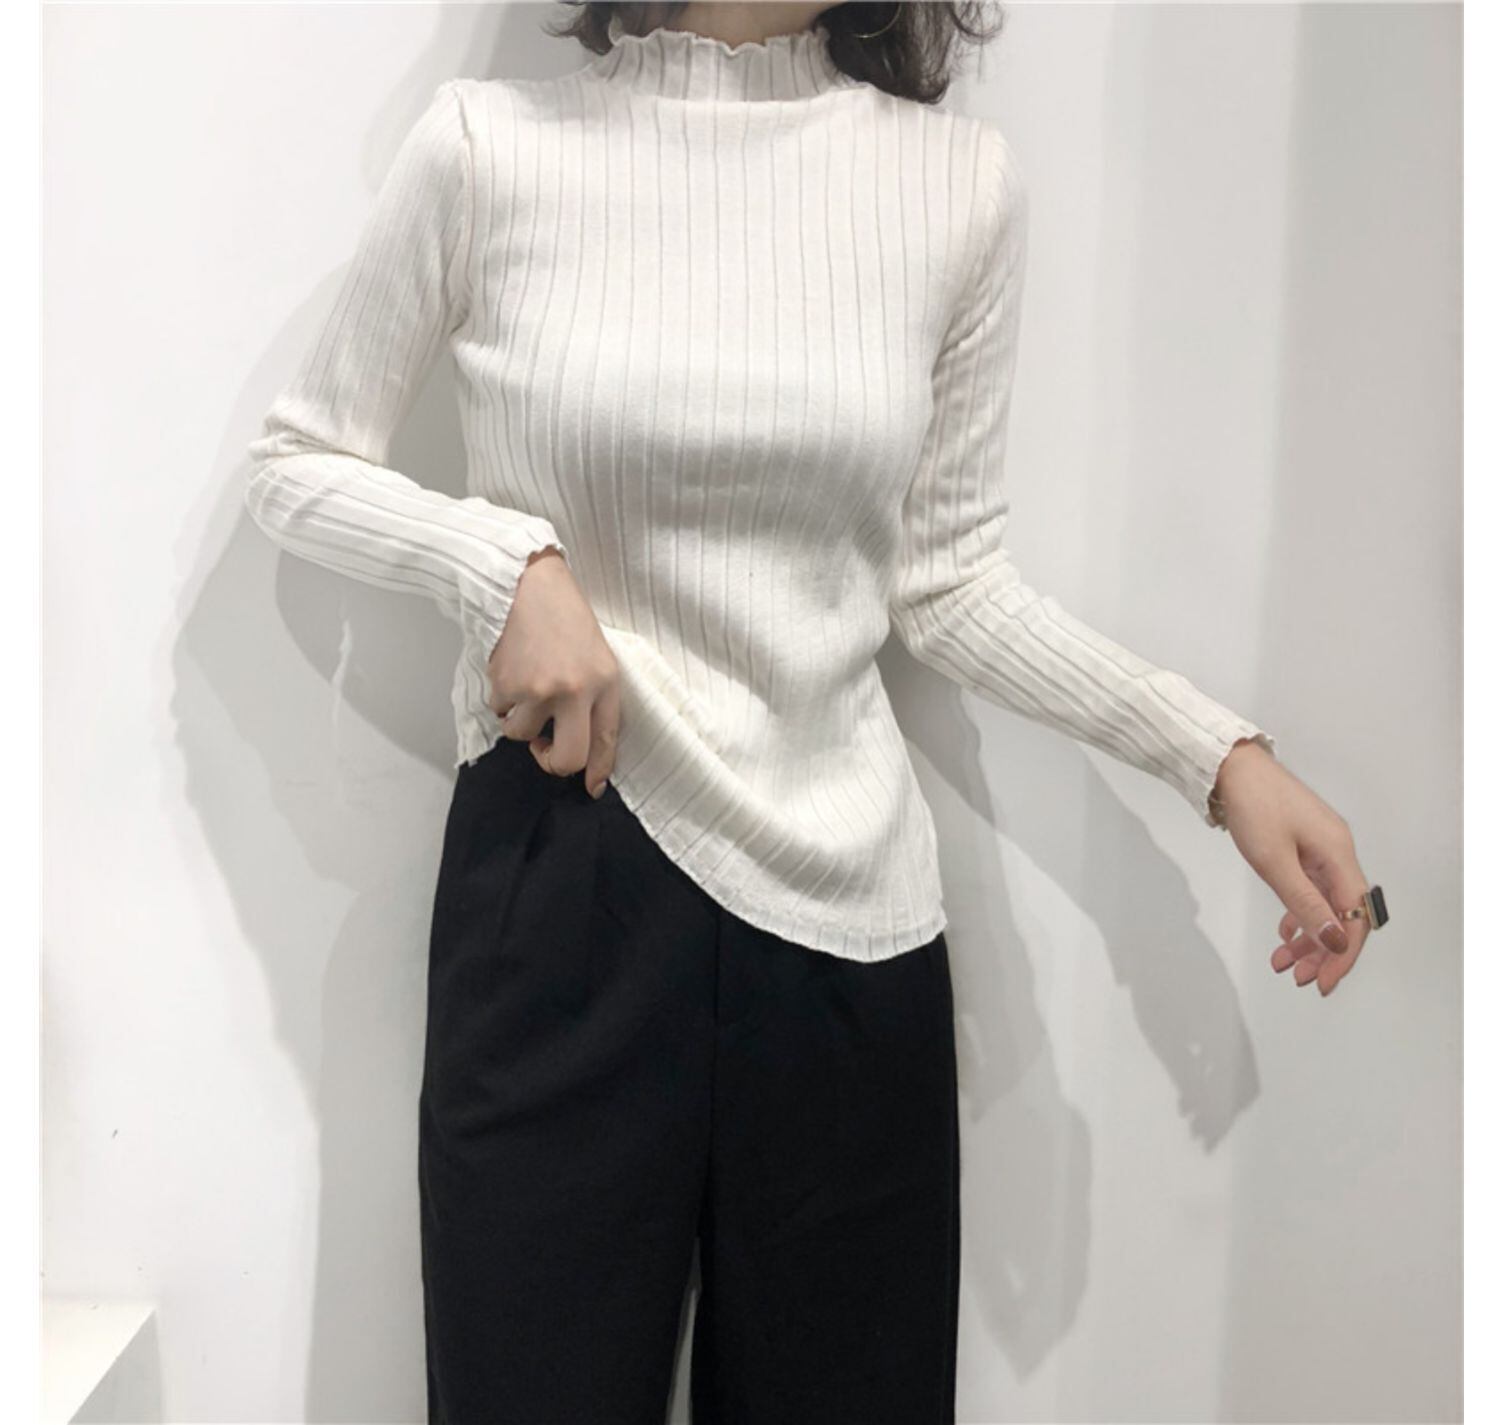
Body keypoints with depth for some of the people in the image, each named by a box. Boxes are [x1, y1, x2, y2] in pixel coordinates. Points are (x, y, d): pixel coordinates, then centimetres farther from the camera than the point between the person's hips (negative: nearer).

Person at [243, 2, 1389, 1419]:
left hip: (844, 917, 2)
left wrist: (1219, 752, 2)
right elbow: (295, 463, 8)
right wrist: (506, 564, -10)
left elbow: (944, 572, 10)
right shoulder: (491, 145, -2)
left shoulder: (961, 177, 4)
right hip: (558, 882, -2)